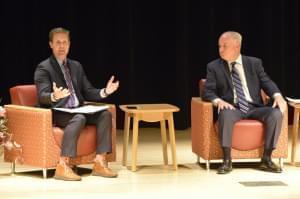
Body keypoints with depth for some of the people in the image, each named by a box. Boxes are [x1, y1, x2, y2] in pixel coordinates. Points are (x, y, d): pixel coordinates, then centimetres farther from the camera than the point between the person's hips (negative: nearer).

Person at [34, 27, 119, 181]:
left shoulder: (76, 66, 18)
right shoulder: (43, 68, -3)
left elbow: (88, 93, 18)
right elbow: (42, 97, -15)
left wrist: (105, 92, -2)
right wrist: (54, 96, -38)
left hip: (77, 111, 7)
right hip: (56, 113, -6)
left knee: (105, 114, -18)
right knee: (79, 119, -36)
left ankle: (99, 162, -21)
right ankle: (62, 166, -38)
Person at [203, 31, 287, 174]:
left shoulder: (254, 63, 11)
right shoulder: (214, 67, 6)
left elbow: (266, 82, 6)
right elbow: (208, 91, -1)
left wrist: (278, 96, -15)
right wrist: (218, 101, -24)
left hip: (254, 108, 2)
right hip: (232, 108, -2)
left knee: (276, 113, -27)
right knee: (225, 114, -38)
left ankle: (266, 159, -17)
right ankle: (227, 161, -29)